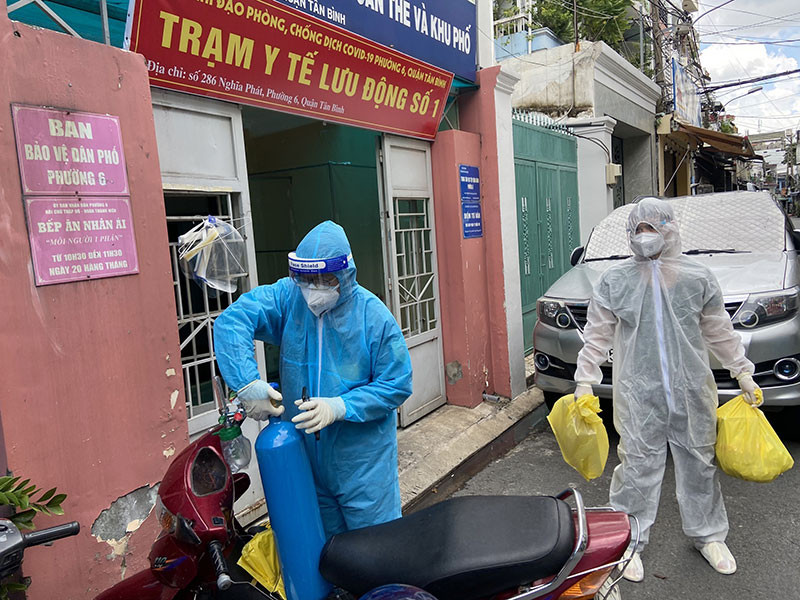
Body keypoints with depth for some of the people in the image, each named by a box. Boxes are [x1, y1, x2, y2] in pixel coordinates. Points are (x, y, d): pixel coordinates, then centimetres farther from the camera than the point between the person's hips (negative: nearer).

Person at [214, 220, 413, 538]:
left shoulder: (373, 315, -14)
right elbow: (232, 320, -19)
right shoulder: (288, 297, -7)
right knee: (324, 544, 24)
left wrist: (341, 407, -24)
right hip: (304, 453, 3)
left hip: (362, 457, -3)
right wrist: (247, 382, -30)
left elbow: (397, 384, -13)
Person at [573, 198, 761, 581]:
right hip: (638, 395, -2)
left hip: (692, 392, 2)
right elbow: (597, 336, 1)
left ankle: (708, 535, 38)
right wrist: (585, 381, -3)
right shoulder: (614, 281, -1)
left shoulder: (697, 277, 3)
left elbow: (720, 332, 11)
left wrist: (743, 373, 12)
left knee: (699, 464, 16)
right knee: (638, 467, 4)